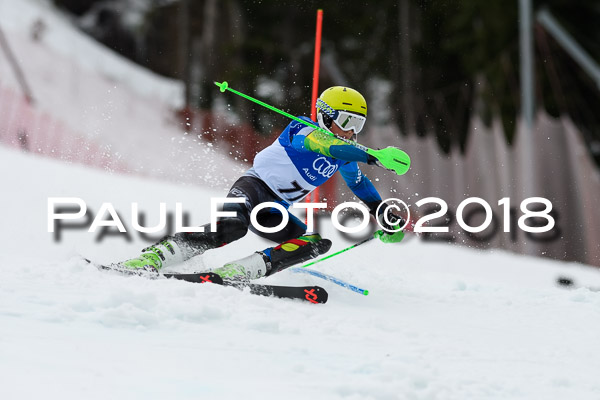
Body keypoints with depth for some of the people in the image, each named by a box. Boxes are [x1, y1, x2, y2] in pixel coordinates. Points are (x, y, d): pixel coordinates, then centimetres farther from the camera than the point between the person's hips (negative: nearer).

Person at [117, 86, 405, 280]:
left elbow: (361, 184, 29)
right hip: (254, 187, -8)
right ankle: (152, 258, -34)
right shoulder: (304, 131, -14)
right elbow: (332, 147, -35)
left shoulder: (344, 159, 11)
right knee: (233, 227, -39)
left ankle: (236, 272, -29)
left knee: (318, 244, -15)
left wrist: (385, 215, 20)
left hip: (274, 212, 8)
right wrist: (376, 157, -43)